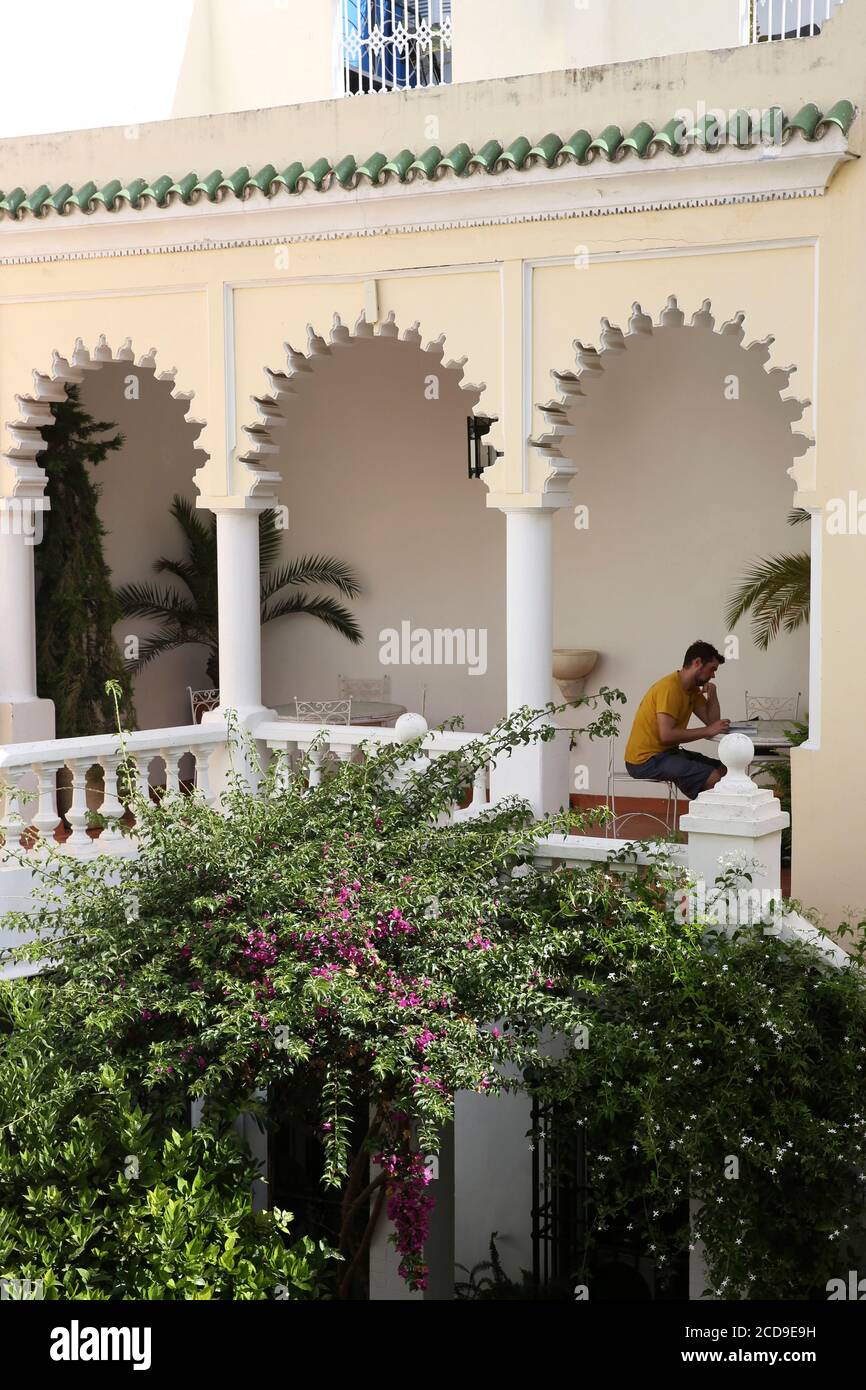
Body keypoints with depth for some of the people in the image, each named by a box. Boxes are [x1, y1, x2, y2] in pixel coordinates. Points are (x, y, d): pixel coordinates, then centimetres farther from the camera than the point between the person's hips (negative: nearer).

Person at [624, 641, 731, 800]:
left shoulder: (693, 690, 10)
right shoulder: (670, 687, -19)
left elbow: (712, 721, 11)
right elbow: (666, 734, -27)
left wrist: (712, 694, -1)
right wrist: (707, 731, -22)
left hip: (667, 752, 10)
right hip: (646, 759, -10)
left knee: (724, 770, 9)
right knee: (714, 777, -20)